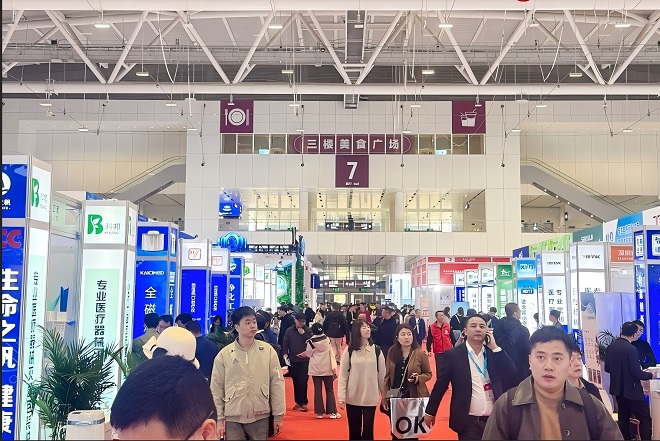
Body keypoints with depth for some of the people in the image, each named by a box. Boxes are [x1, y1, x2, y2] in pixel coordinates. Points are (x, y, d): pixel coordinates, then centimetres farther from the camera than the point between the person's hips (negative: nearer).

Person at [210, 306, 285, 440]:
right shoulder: (224, 354, -3)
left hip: (260, 418, 1)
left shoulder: (268, 350, -1)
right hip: (233, 419, -1)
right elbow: (216, 389, 3)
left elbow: (276, 383, 2)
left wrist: (278, 415, 2)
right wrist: (219, 420, 2)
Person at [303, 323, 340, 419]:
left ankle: (319, 412, 6)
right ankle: (332, 412, 6)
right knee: (330, 390, 8)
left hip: (316, 369, -1)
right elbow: (331, 353, 3)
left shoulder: (311, 342, -11)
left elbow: (308, 354, 0)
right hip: (327, 369, 1)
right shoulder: (327, 339, -4)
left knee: (318, 390, 5)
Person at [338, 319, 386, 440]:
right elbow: (343, 374, -3)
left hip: (371, 398, 0)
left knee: (368, 430, 3)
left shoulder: (376, 350, 0)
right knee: (354, 431, 8)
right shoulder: (349, 350, -3)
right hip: (352, 398, 0)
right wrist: (341, 397, -7)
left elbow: (382, 374, 5)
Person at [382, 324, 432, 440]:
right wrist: (385, 397, 1)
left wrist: (418, 378, -20)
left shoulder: (420, 353, -9)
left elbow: (428, 374, 1)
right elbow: (387, 376, 5)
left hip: (414, 398, -2)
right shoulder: (392, 352, 0)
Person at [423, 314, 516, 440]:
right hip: (468, 422, -3)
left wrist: (495, 348, -9)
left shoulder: (495, 353, 5)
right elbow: (440, 385, -2)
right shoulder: (453, 355, -5)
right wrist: (430, 412, 0)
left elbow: (512, 374, -7)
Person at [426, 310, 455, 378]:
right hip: (438, 352, -1)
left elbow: (452, 338, 6)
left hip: (448, 351, 1)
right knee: (439, 368, 5)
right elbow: (429, 340, -1)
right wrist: (429, 350, -5)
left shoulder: (448, 326, 0)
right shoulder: (431, 327, -4)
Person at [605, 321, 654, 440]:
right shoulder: (631, 349, -21)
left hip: (617, 389, 8)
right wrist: (650, 375, -2)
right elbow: (636, 372, -20)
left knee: (623, 418, 17)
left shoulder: (611, 346, 2)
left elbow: (607, 368, 9)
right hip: (631, 390, -8)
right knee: (646, 418, 0)